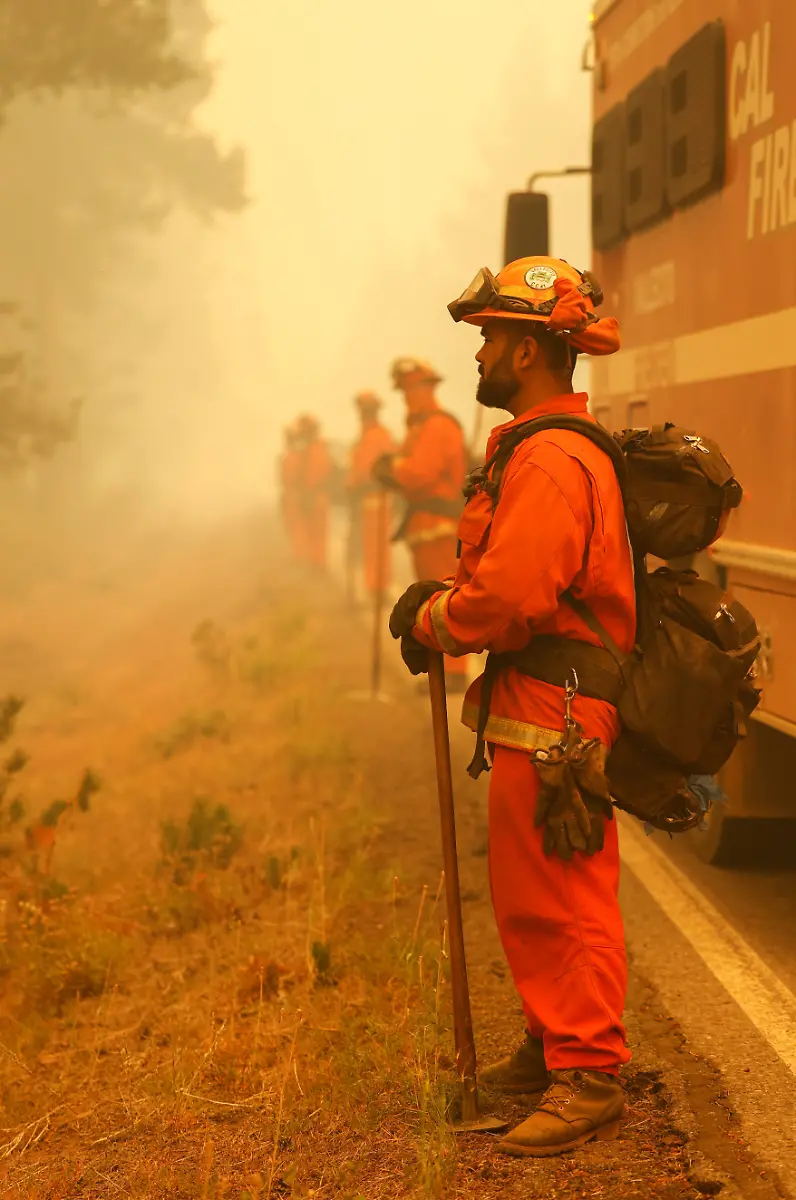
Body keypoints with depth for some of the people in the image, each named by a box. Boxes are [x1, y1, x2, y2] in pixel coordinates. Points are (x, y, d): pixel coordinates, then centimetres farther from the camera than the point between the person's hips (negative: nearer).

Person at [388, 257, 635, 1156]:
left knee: (564, 903, -3)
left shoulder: (551, 461, -19)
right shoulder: (540, 449, 16)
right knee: (527, 900, 19)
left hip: (556, 719, -11)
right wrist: (441, 598, 6)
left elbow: (508, 597, -26)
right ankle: (550, 1050, 32)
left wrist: (432, 623, -8)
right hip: (535, 711, 11)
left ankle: (589, 1080, 6)